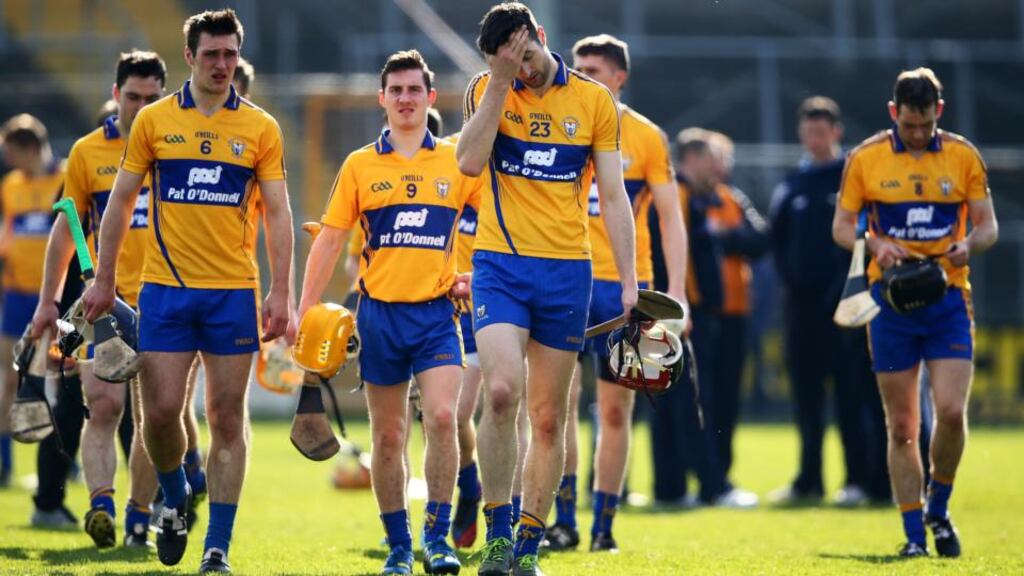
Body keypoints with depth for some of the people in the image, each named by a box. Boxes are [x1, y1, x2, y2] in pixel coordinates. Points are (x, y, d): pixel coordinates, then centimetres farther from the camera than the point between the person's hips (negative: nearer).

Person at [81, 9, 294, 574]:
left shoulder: (261, 128, 4)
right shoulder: (153, 120, 5)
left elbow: (278, 213, 3)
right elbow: (120, 202, 10)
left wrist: (280, 293, -4)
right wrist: (104, 279, 6)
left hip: (233, 290, 0)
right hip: (165, 288, 1)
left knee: (227, 417, -1)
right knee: (161, 410, -4)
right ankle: (175, 498, 26)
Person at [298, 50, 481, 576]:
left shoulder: (457, 163, 4)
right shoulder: (359, 166, 5)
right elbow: (329, 241, 6)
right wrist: (304, 312, 2)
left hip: (436, 313, -1)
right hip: (380, 312, 1)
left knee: (442, 417, -17)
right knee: (388, 436, 5)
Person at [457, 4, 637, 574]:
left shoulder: (594, 100, 3)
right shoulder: (487, 91, 4)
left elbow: (613, 195, 6)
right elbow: (471, 162, -13)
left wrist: (630, 281, 1)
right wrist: (500, 82, -14)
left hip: (567, 270, 1)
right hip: (500, 266, -1)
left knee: (549, 417, 4)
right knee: (502, 391, -20)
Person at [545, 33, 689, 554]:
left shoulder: (647, 138, 1)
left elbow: (670, 217, 1)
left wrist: (676, 290, -7)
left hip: (626, 284, -1)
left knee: (616, 410, 3)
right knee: (561, 398, -10)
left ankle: (604, 526, 11)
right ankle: (564, 520, -8)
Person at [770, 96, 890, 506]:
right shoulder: (790, 186, 14)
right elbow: (778, 240, 17)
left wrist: (849, 284, -12)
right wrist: (788, 275, 1)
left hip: (845, 300, -5)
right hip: (801, 300, 5)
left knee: (852, 395, -6)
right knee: (805, 395, 7)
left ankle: (860, 479, -4)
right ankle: (808, 480, 13)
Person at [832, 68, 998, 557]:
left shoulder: (964, 156, 3)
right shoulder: (865, 159, 1)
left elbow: (987, 225, 7)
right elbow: (841, 227, 5)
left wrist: (969, 245, -16)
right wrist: (876, 245, -15)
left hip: (949, 296, 0)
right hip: (891, 297, 0)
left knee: (951, 411, -14)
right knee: (901, 427, 1)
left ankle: (938, 509, 10)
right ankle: (914, 535, 9)